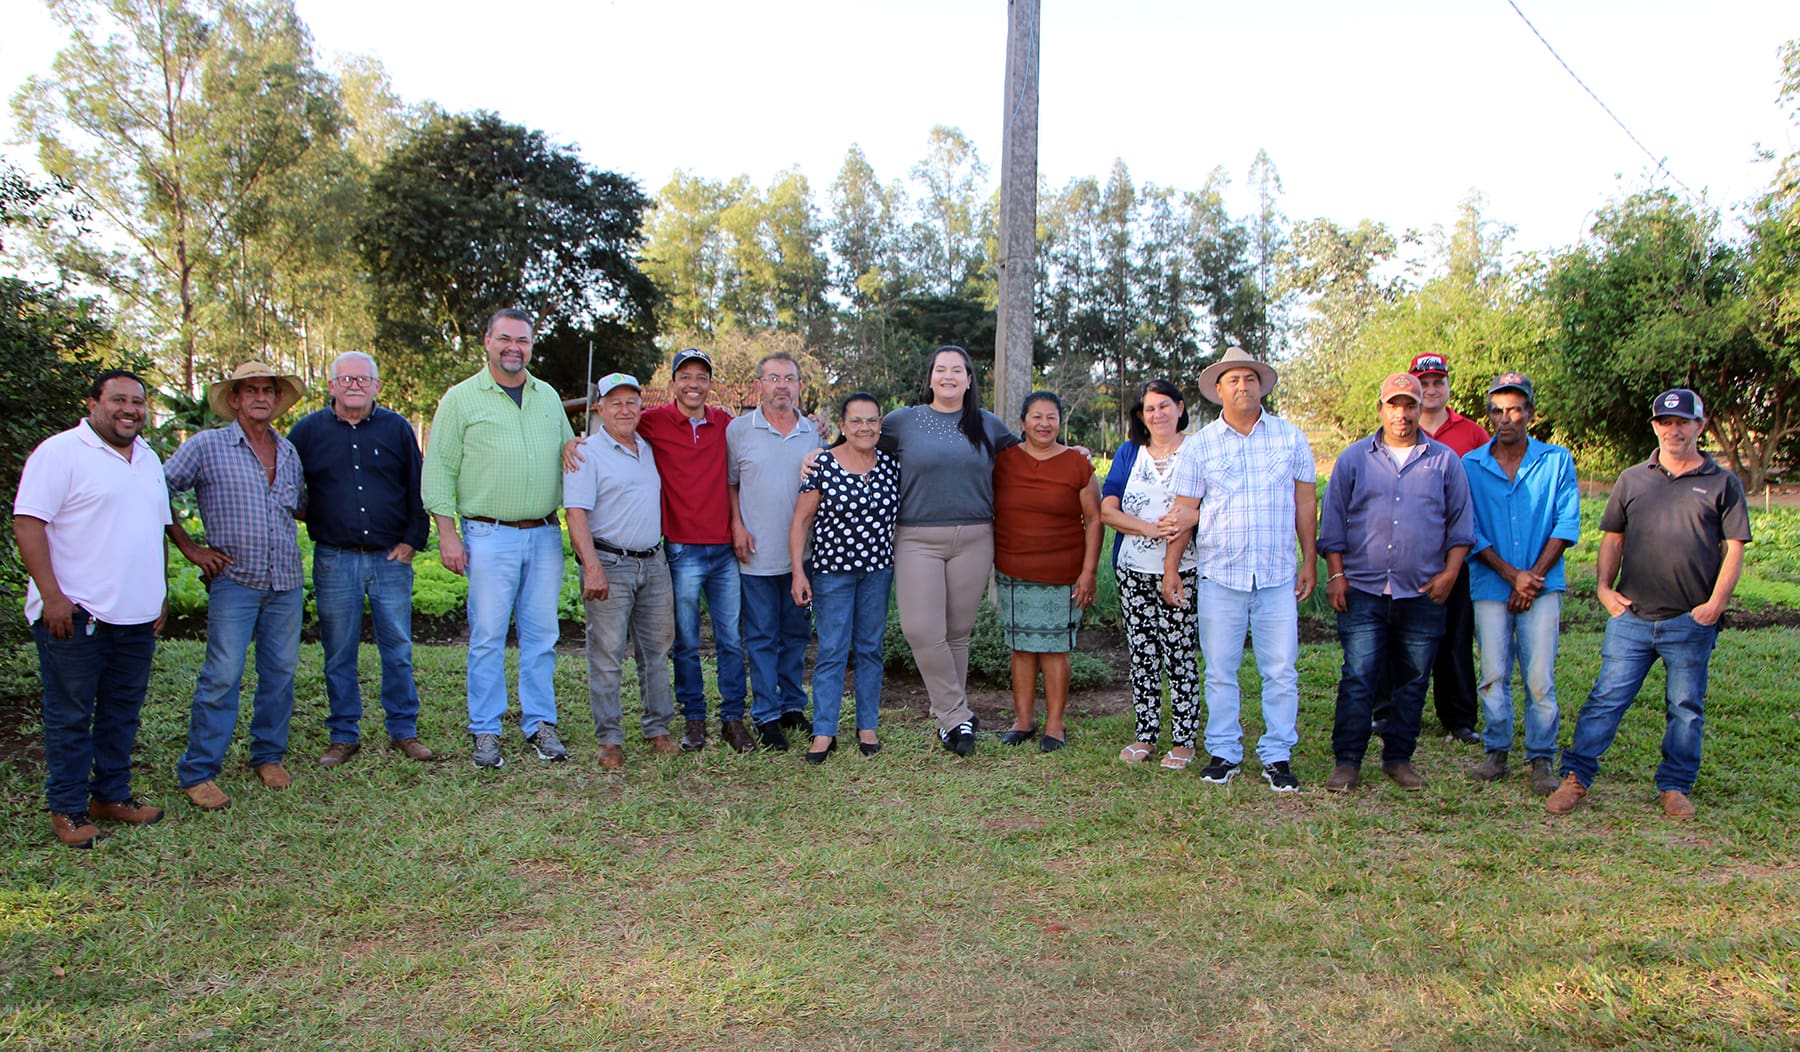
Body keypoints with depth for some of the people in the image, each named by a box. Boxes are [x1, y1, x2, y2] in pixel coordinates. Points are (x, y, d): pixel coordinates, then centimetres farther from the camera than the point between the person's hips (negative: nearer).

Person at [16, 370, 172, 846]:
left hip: (137, 614, 7)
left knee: (123, 710, 14)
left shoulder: (149, 459, 15)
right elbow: (27, 523, -13)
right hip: (75, 613, -7)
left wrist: (161, 594, 17)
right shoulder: (60, 452, -8)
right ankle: (67, 810, 14)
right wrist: (52, 596, -18)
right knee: (69, 716, 3)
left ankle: (112, 795, 26)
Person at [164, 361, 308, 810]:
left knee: (280, 672, 9)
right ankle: (198, 772, 5)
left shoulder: (288, 451, 12)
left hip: (287, 582, 5)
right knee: (222, 676, -5)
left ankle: (269, 756, 24)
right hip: (234, 580, -4)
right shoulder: (206, 446, -2)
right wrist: (190, 548, -3)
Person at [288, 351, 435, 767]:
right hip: (335, 561, 0)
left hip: (391, 558, 0)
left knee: (398, 650, 5)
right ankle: (343, 736, 18)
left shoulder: (397, 428, 6)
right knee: (338, 655, 7)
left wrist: (412, 539, 2)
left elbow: (417, 489, 8)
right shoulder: (309, 430, 5)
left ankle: (404, 730, 17)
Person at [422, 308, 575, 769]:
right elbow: (439, 471, 0)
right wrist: (447, 534, -7)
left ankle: (539, 723, 17)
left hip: (545, 535, 4)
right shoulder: (461, 398, 2)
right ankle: (485, 732, 10)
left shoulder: (549, 397, 14)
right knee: (487, 637, 0)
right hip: (489, 536, -3)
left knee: (541, 635, 7)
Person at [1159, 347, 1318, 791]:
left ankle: (1278, 757, 14)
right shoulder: (1199, 446, 5)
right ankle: (1223, 752, 18)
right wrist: (1171, 568, 2)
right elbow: (1185, 512, 5)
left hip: (1278, 575, 0)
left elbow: (1306, 503, 10)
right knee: (1220, 671, 6)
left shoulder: (1291, 438, 7)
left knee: (1281, 672, 2)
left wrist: (1310, 561, 6)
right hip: (1220, 575, 0)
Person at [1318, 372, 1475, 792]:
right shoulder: (1354, 459, 7)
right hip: (1363, 590, -1)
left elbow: (1461, 523, 11)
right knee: (1358, 677, -6)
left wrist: (1449, 572, 0)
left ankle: (1399, 758, 19)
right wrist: (1336, 574, 0)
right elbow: (1333, 522, 7)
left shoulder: (1445, 461, 9)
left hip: (1423, 594, 2)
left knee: (1412, 681, 7)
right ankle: (1347, 760, 2)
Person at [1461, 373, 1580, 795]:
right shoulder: (1471, 465, 3)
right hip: (1491, 586, 1)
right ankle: (1496, 753, 17)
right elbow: (1471, 531, 1)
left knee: (1540, 678, -3)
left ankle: (1541, 760, 9)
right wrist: (1512, 574, -8)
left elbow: (1567, 523, 1)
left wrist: (1534, 576, -7)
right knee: (1494, 676, 4)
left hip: (1542, 585, -1)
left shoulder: (1556, 461, 4)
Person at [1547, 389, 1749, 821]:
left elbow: (1734, 548, 2)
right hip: (1631, 615, 1)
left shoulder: (1723, 484, 5)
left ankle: (1675, 787, 20)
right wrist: (1604, 586, 1)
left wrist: (1716, 602, -7)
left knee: (1686, 708, 8)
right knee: (1606, 696, -2)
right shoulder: (1633, 479, 11)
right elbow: (1613, 537, 14)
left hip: (1691, 622, -1)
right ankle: (1576, 777, 2)